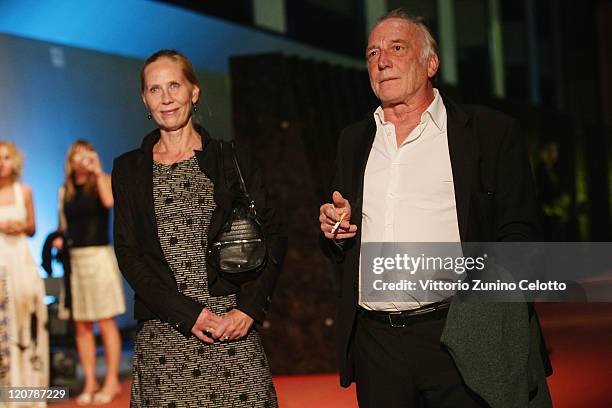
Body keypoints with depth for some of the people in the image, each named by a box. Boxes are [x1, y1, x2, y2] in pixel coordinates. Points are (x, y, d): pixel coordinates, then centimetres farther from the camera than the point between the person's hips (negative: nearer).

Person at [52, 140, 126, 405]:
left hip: (99, 255, -4)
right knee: (81, 325, 4)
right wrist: (60, 240, 2)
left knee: (106, 323, -4)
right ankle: (90, 382, 11)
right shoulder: (65, 191, 14)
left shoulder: (102, 181, 2)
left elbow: (109, 201, -20)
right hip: (74, 259, 5)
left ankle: (112, 381, 2)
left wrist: (97, 171, -14)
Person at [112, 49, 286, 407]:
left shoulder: (233, 160, 7)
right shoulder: (129, 170, 10)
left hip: (235, 325, -1)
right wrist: (187, 313, -9)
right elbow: (129, 253, 3)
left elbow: (273, 237, 4)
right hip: (163, 335, 1)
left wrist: (248, 309, -9)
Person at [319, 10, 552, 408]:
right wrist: (336, 233, 1)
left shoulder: (490, 132, 1)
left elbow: (517, 234, -4)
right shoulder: (354, 141, 16)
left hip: (459, 341, -4)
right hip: (376, 342, 4)